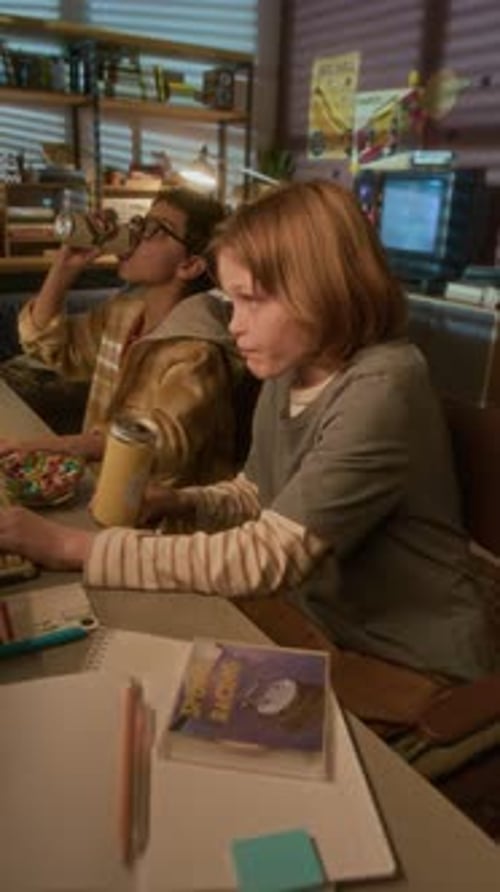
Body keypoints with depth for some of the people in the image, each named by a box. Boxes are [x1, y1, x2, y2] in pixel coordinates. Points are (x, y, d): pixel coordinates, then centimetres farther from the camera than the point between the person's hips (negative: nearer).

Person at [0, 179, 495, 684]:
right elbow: (255, 496, 11)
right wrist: (175, 503, -9)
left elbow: (266, 559, -29)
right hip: (327, 630, 6)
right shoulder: (287, 373, -1)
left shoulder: (379, 393, -26)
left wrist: (75, 547, -26)